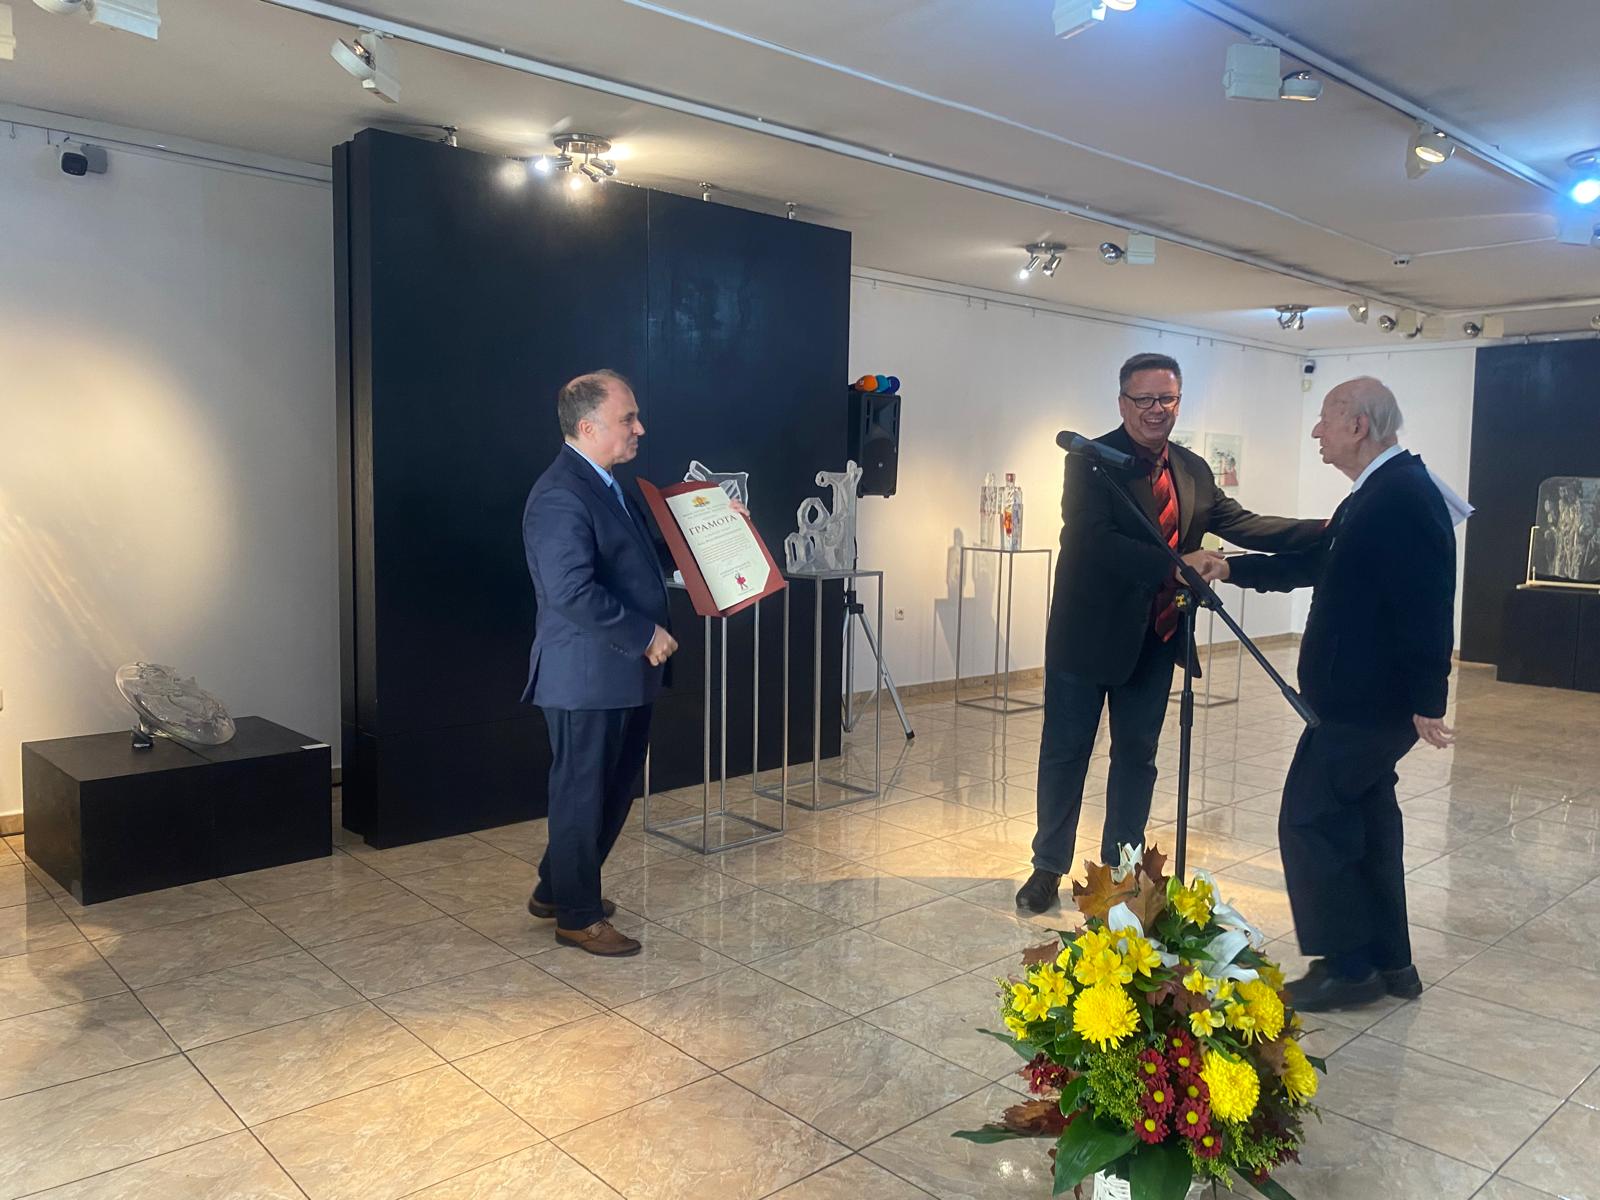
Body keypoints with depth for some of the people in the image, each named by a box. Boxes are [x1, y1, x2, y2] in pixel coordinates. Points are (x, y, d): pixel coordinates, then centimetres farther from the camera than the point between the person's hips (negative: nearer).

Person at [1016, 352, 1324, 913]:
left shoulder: (1193, 470, 7)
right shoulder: (1090, 462, -13)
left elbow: (1242, 524, 6)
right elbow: (1095, 541, -26)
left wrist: (1328, 529, -4)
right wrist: (1178, 563, -36)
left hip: (1154, 640, 6)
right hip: (1088, 637, -6)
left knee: (1137, 758, 15)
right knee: (1065, 754, 6)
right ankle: (1049, 868, 21)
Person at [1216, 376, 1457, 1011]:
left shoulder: (1405, 495, -20)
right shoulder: (1375, 494, 12)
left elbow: (1427, 607, -24)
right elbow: (1313, 563, 19)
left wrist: (1427, 702, -23)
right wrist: (1230, 568, 15)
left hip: (1367, 701, -10)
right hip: (1363, 696, 10)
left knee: (1311, 817, -4)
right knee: (1366, 817, 16)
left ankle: (1350, 966, 8)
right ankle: (1388, 962, 29)